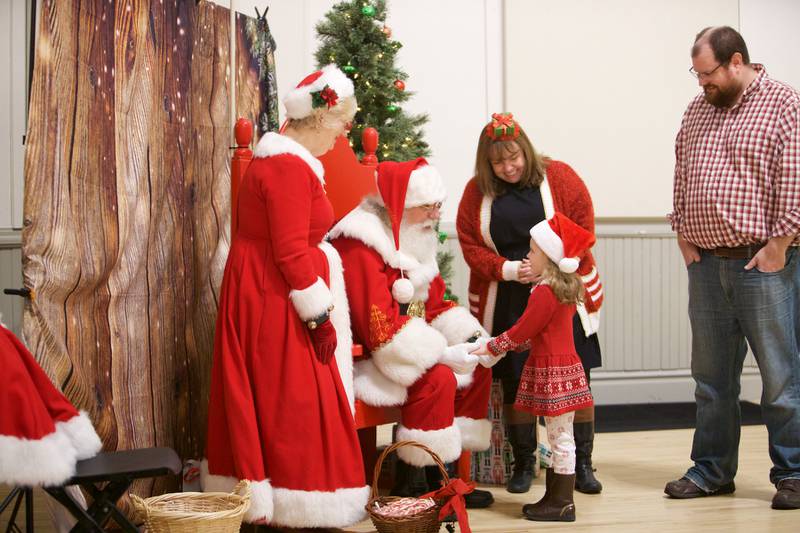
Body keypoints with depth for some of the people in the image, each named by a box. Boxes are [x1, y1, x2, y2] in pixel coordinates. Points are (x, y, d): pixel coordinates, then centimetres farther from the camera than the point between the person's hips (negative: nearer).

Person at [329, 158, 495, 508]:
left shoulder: (415, 242, 13)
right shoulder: (360, 245, -20)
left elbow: (434, 306, 16)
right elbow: (378, 325, -27)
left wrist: (471, 336, -4)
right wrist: (442, 352, -27)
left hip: (409, 345, 10)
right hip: (361, 357, -10)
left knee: (477, 368, 1)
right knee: (437, 378, -28)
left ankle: (448, 471, 3)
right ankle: (410, 480, -14)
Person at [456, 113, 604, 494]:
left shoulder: (560, 178, -1)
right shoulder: (477, 192, 4)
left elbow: (582, 232, -5)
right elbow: (470, 245, 1)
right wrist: (508, 270, -14)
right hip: (506, 303, 1)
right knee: (514, 384, 6)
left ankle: (582, 464, 14)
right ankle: (523, 463, 20)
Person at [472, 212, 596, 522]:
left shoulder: (545, 292, -18)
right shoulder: (563, 289, 12)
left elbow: (522, 331, -15)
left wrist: (491, 348, -3)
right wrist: (504, 347, 17)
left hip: (552, 372, -10)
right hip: (564, 366, 10)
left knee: (560, 438, -3)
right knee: (560, 437, 13)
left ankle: (562, 503, 4)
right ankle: (555, 498, 21)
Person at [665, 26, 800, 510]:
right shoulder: (698, 110, 14)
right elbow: (682, 176, 16)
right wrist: (683, 234, 7)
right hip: (706, 264, 6)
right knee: (711, 376, 12)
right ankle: (712, 470, 23)